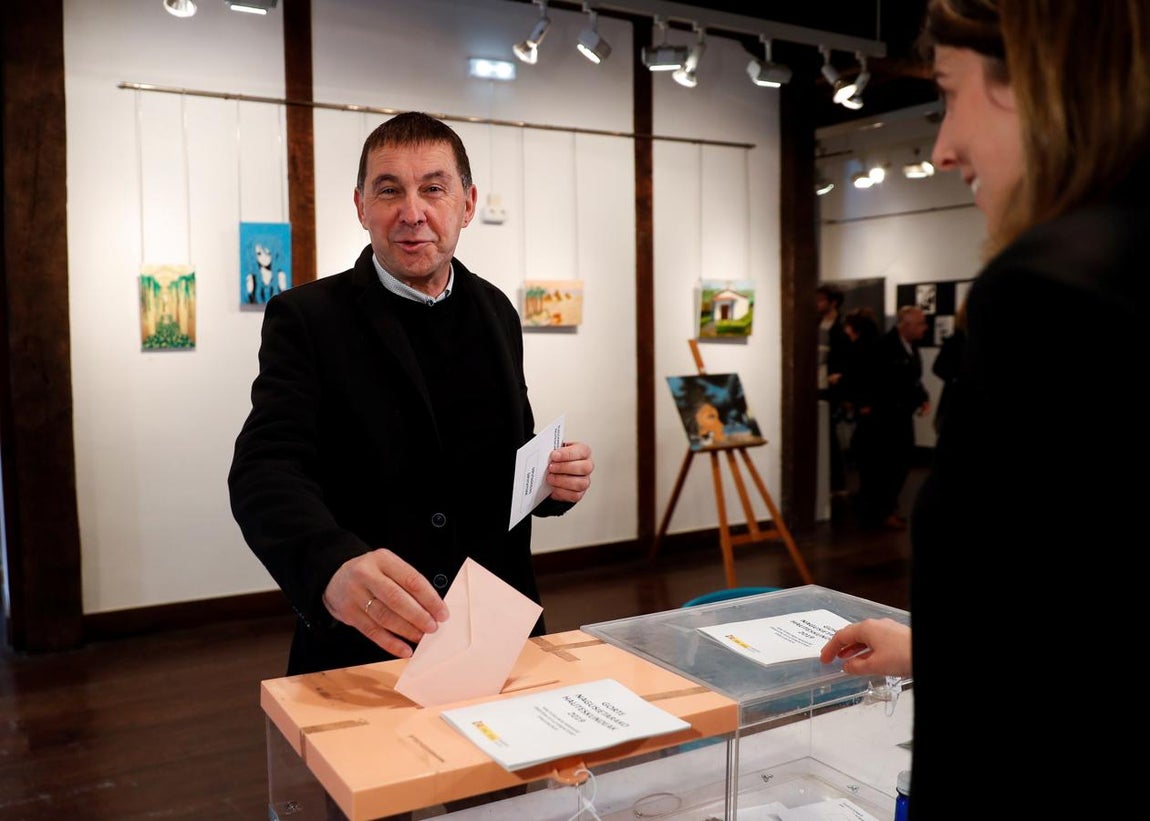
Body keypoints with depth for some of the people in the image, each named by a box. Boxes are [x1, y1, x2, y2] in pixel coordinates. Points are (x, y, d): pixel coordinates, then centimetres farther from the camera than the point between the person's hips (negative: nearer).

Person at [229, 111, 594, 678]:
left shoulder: (496, 313, 5)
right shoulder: (305, 318, -9)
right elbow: (265, 468, -21)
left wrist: (554, 477, -10)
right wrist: (332, 566, -41)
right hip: (362, 650, -4)